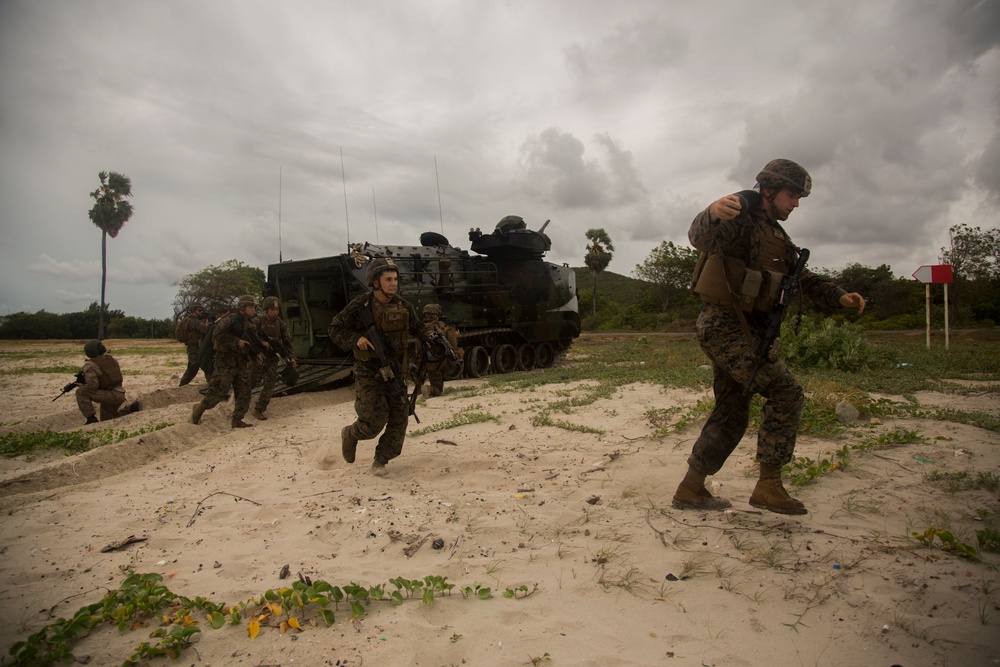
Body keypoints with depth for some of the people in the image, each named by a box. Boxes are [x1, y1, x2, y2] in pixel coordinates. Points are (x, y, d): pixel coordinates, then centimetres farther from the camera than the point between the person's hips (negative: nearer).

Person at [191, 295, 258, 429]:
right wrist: (237, 342, -23)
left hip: (242, 362, 8)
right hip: (225, 361, -8)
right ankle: (199, 407, 18)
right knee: (218, 390, -7)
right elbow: (218, 334, -24)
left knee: (244, 392, 4)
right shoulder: (231, 319, -11)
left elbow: (251, 344, 19)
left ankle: (237, 420, 11)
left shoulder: (250, 324, 12)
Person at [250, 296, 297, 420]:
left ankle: (259, 410, 6)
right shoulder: (258, 321, -12)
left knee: (270, 384, -4)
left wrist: (291, 357, 1)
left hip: (272, 357, 3)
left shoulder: (281, 324, 1)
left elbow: (287, 341, 9)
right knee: (251, 381, 4)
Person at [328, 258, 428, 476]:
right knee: (375, 419, -10)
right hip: (368, 370, -5)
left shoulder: (404, 306, 1)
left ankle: (381, 460, 19)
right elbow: (335, 329, -6)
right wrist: (356, 339, -23)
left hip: (394, 369, 5)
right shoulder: (360, 305, -13)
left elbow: (416, 329, 19)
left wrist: (429, 342, 3)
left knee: (399, 418, 1)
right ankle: (350, 434, 24)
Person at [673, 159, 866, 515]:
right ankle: (769, 485, -6)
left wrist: (839, 297, 5)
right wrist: (713, 213, -51)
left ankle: (690, 490, 18)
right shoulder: (739, 217, -7)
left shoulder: (777, 236, 21)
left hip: (745, 331, 10)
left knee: (731, 414, 11)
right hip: (724, 325, -10)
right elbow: (700, 237, -28)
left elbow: (804, 279, 22)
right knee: (786, 392, -13)